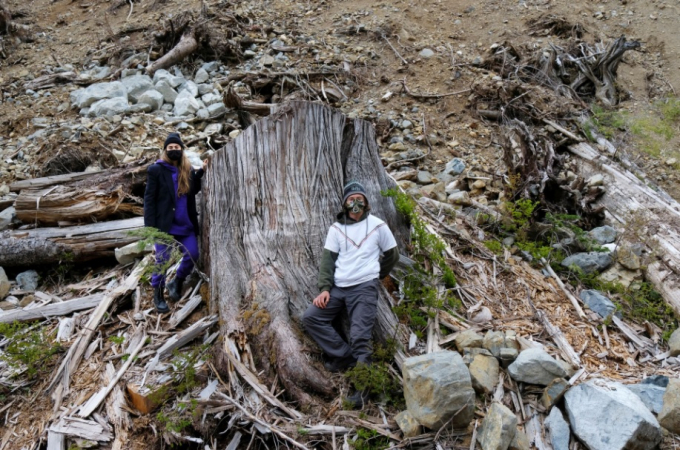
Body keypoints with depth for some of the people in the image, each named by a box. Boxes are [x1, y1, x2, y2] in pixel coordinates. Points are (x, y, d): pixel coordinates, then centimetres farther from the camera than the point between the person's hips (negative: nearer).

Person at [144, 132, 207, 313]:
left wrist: (201, 172, -1)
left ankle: (176, 282, 26)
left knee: (192, 255, 0)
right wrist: (150, 226, -13)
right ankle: (158, 295, 20)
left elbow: (194, 191, 8)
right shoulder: (156, 170, -5)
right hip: (164, 225, -4)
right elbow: (149, 199, -7)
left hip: (186, 225, 4)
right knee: (162, 261, 2)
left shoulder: (188, 170, 10)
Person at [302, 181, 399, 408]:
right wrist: (324, 288, -8)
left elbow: (392, 255, 14)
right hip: (338, 287, 4)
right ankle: (345, 355, -4)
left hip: (364, 287, -4)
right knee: (310, 317, -10)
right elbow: (327, 259, 4)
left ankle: (361, 388, -14)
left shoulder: (378, 225, 4)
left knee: (360, 337, -15)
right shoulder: (336, 228, 11)